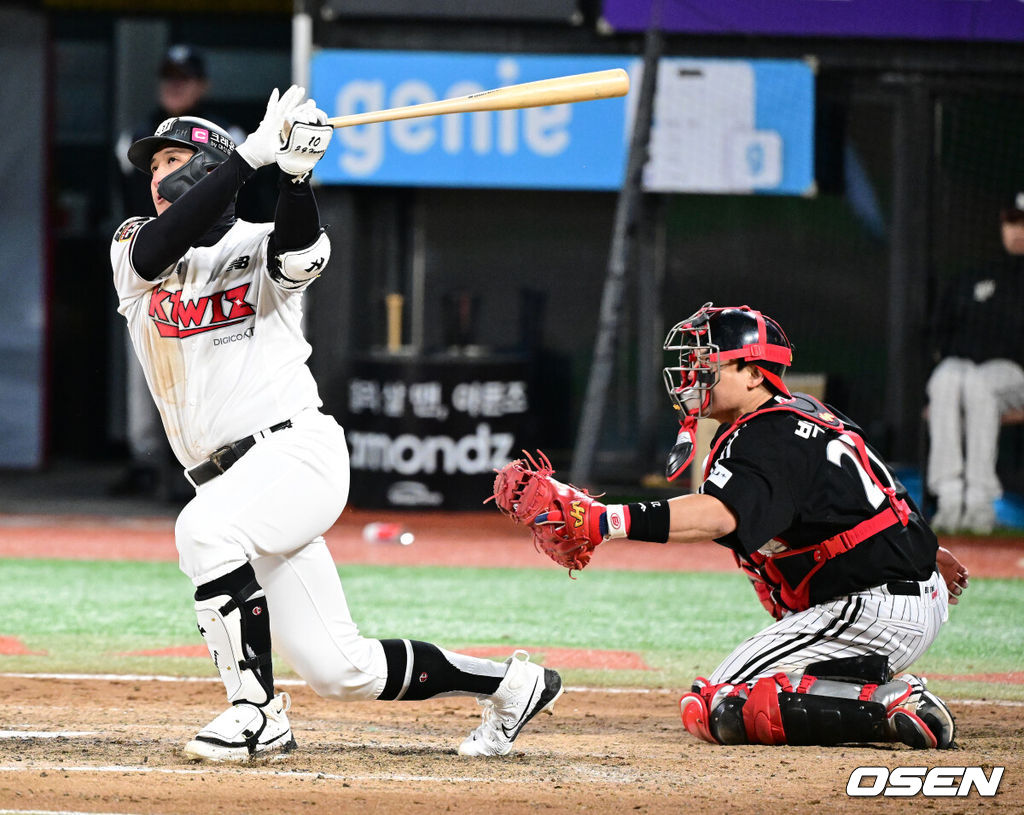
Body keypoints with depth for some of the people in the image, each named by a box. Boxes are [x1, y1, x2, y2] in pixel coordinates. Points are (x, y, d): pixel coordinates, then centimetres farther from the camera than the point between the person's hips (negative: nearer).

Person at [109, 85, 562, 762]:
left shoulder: (256, 246, 2)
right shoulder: (134, 251, 11)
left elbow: (302, 254, -22)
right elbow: (162, 247, -13)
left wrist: (296, 173, -39)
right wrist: (254, 154, -21)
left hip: (299, 451, -5)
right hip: (229, 476, 5)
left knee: (205, 528, -34)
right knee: (342, 672, 2)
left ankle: (255, 712, -24)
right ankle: (508, 683, 22)